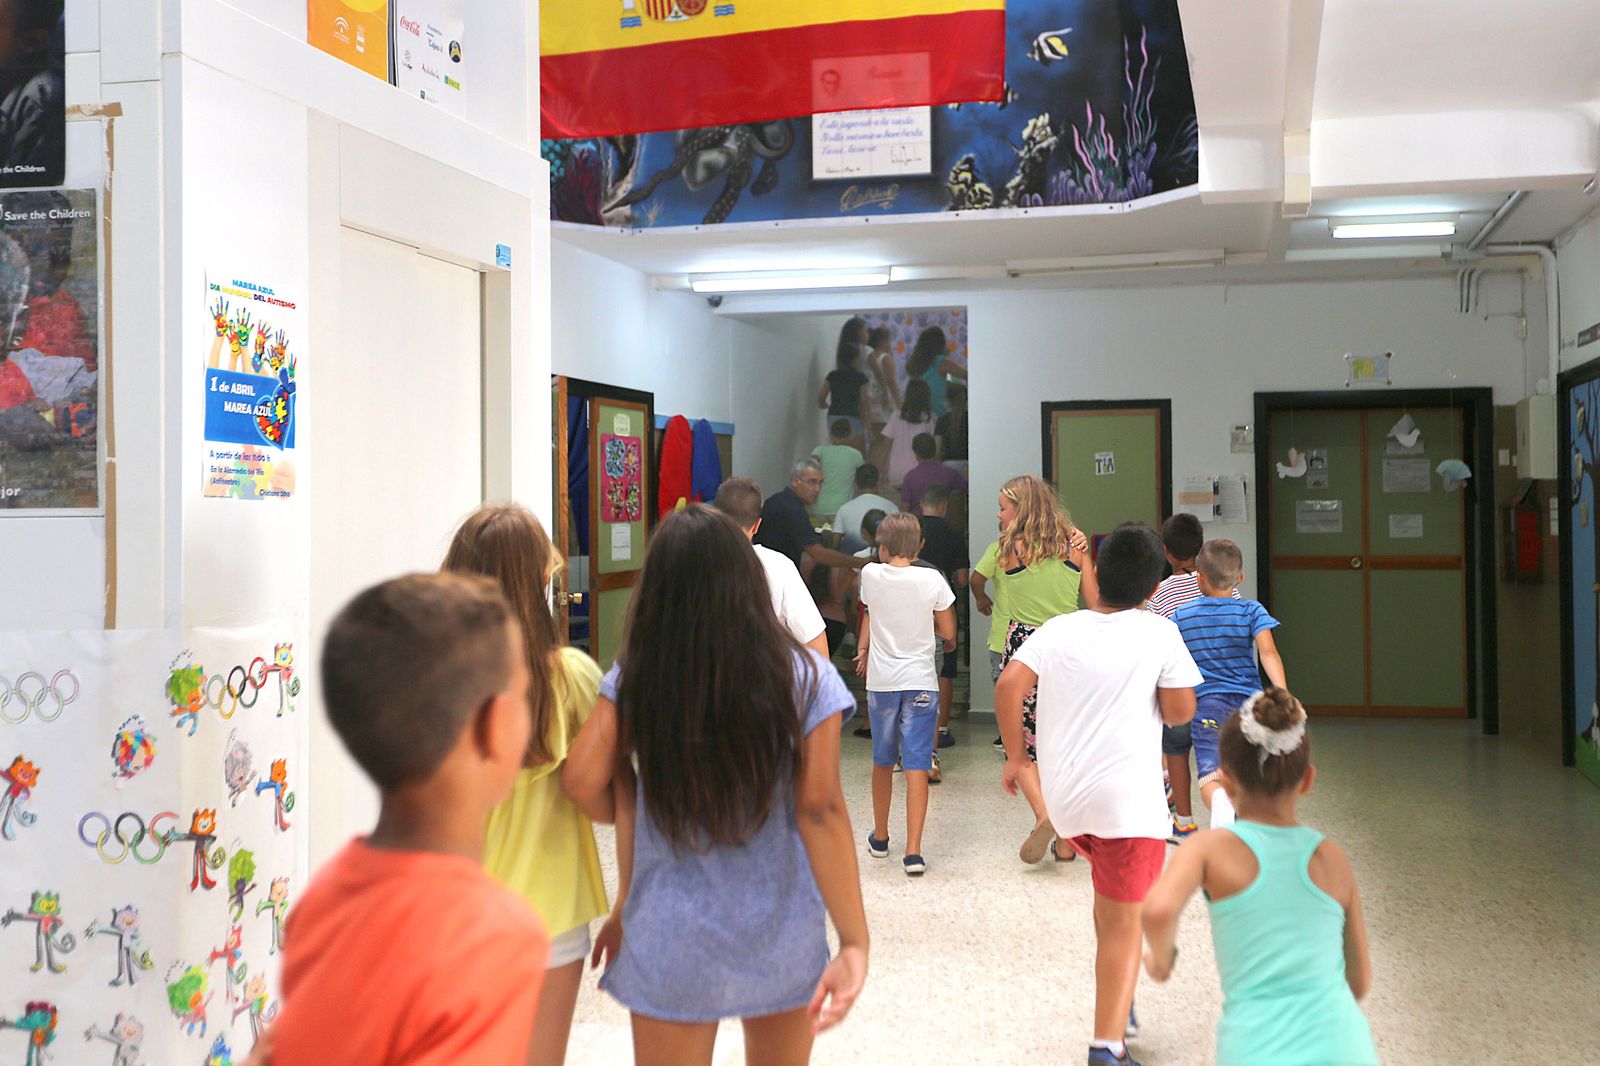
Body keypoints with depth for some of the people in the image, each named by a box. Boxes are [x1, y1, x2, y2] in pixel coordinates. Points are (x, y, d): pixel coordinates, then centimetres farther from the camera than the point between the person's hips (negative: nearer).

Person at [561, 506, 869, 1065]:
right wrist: (855, 941, -14)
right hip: (781, 941, 1)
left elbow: (582, 779, -14)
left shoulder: (634, 677, -9)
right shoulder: (803, 677, -11)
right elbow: (821, 810, -15)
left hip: (669, 948, 0)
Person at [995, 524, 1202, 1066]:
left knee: (1110, 893, 29)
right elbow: (1179, 712, -4)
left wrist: (1015, 756, 4)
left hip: (1062, 794, 5)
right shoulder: (1159, 633, -5)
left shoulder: (1058, 629, 4)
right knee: (1125, 922, 2)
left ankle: (1118, 1003, 33)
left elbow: (1008, 684, -6)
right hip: (1127, 797, -5)